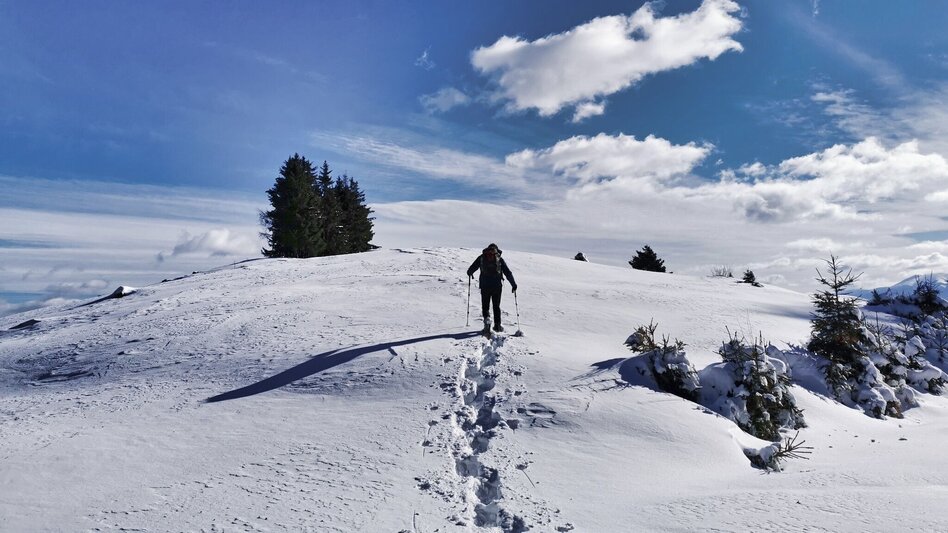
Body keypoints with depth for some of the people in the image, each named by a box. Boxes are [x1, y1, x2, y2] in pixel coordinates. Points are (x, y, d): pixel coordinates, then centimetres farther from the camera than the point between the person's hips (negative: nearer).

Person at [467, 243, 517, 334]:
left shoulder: (481, 257, 5)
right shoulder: (499, 259, 5)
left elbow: (472, 268, 5)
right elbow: (508, 273, 1)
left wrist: (470, 273, 28)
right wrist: (513, 284, 8)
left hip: (485, 285, 0)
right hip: (497, 285, 0)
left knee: (485, 305, 10)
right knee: (496, 306, 14)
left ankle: (487, 318, -17)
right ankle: (497, 325, 13)